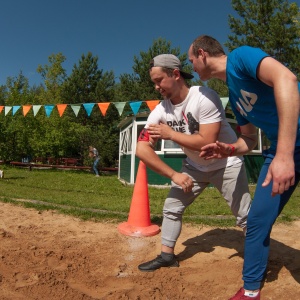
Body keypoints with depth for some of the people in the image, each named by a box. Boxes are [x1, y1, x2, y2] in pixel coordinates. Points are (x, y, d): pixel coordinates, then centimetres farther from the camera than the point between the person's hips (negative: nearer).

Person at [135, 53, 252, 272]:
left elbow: (207, 142, -32)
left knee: (245, 217, 2)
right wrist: (174, 175, -23)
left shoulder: (204, 97, -27)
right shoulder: (160, 111, -13)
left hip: (226, 164, -5)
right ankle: (167, 255, 23)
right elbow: (142, 149, -18)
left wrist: (171, 134, -25)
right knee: (172, 208, 5)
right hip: (195, 167, 5)